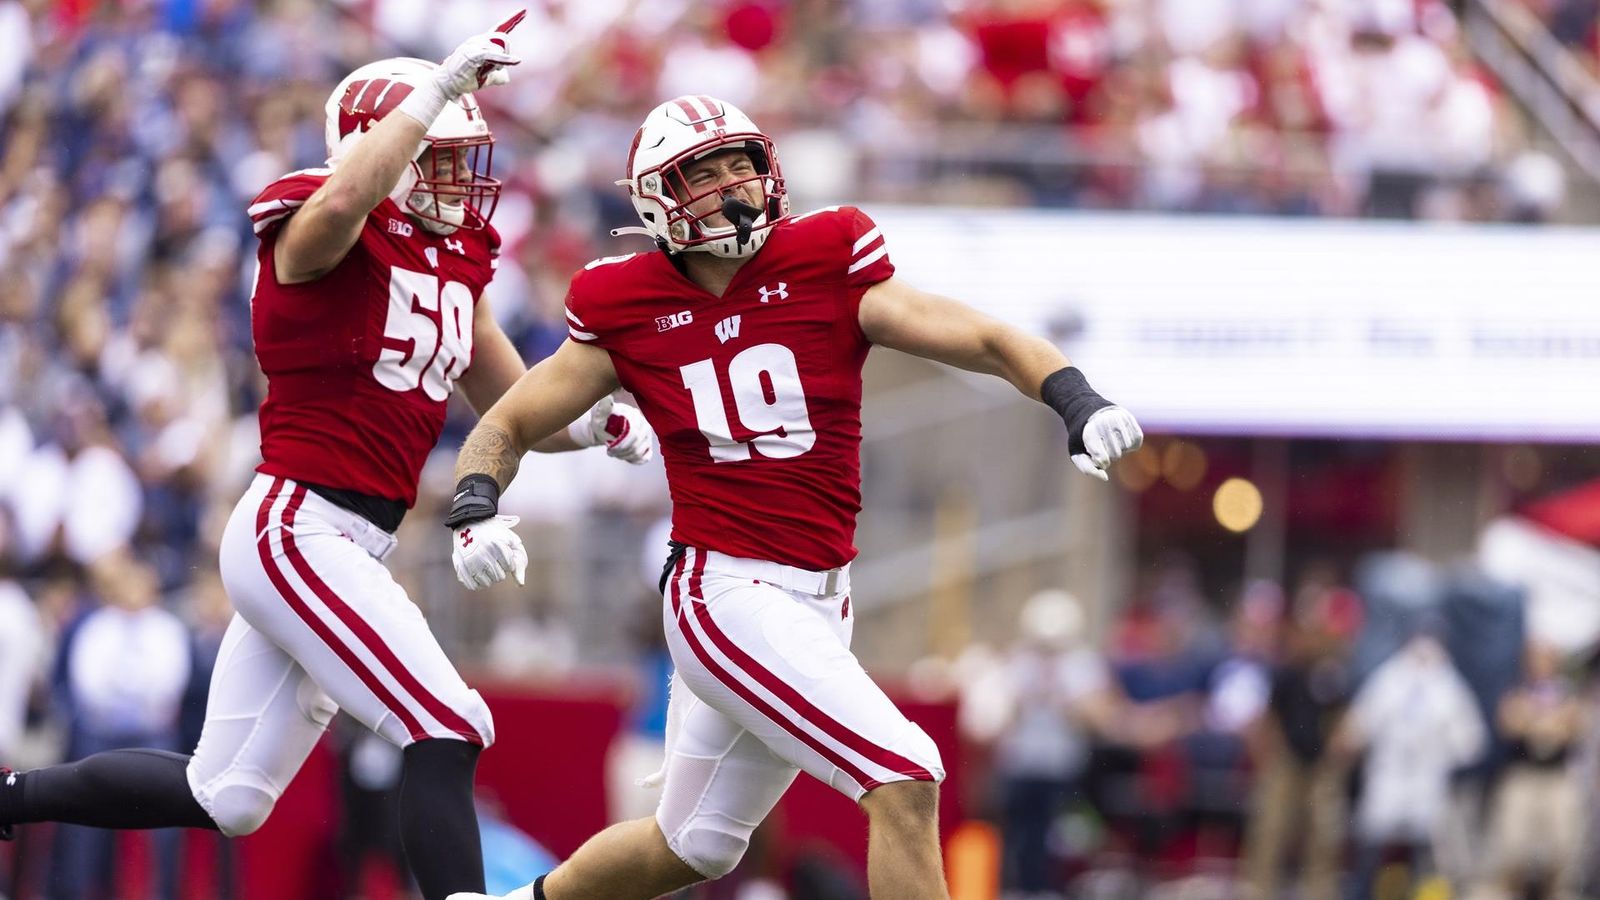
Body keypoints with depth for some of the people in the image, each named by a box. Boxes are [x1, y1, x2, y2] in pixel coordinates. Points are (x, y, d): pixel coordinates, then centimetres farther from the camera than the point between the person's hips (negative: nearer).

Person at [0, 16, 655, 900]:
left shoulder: (454, 264, 14)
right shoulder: (317, 235, -11)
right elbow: (345, 200, -37)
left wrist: (595, 421, 0)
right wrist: (443, 85, -33)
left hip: (346, 544, 9)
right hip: (296, 529, -9)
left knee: (223, 800, 15)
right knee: (447, 730, -16)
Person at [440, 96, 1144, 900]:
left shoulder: (827, 272, -1)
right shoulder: (629, 313, -2)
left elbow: (989, 343, -7)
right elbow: (507, 426, 7)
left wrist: (1080, 403, -25)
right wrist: (474, 512, -13)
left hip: (818, 602, 4)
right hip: (727, 595, -4)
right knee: (903, 780, -18)